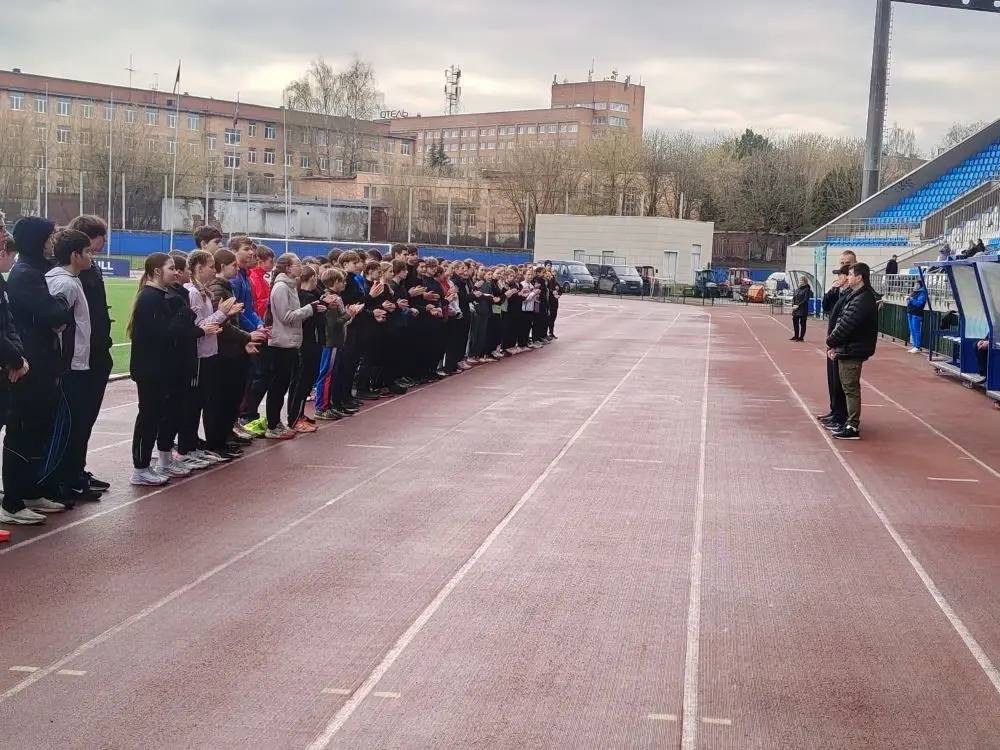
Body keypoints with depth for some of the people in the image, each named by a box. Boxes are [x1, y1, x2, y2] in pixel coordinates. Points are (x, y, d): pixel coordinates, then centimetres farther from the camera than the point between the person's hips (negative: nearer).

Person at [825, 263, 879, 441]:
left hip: (852, 351, -10)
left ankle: (853, 427, -1)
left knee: (851, 388, -5)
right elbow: (840, 321, 12)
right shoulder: (853, 296, 13)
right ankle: (851, 422, 26)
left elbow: (846, 326, -22)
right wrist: (833, 343, 1)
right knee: (849, 387, 17)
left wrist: (831, 342, -7)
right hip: (847, 349, 10)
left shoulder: (862, 300, -20)